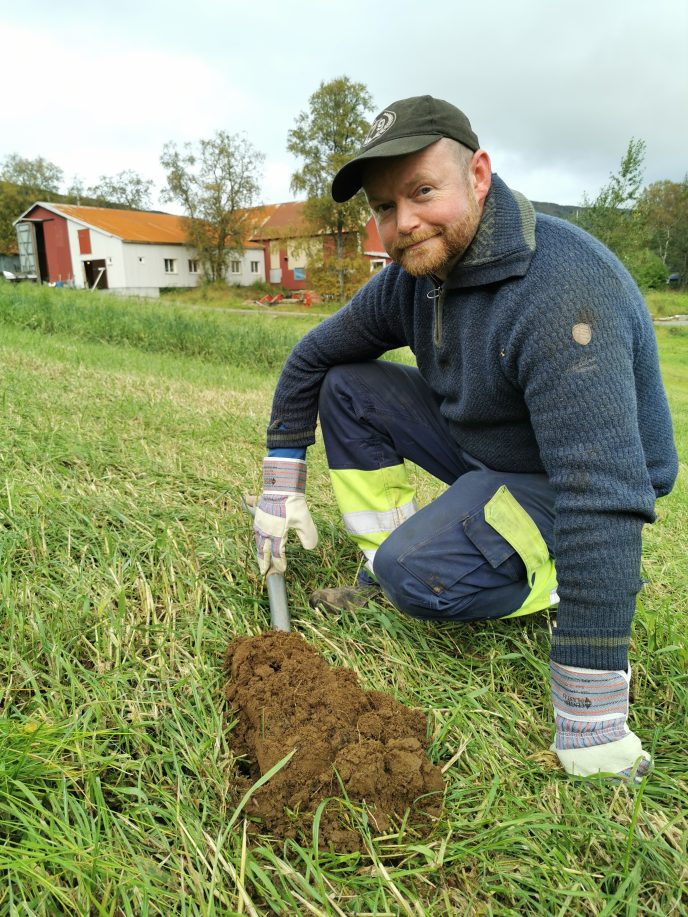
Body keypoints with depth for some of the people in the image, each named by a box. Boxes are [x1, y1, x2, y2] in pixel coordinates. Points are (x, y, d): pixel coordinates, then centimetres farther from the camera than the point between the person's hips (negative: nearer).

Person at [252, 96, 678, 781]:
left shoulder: (564, 292, -33)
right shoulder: (413, 274, -7)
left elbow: (603, 497, -39)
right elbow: (312, 357, 5)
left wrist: (590, 721, -37)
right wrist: (281, 486, 4)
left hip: (560, 487, -7)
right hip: (476, 448, 7)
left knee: (420, 575, -29)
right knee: (347, 388, -3)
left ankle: (564, 585, 0)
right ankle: (383, 574, 3)